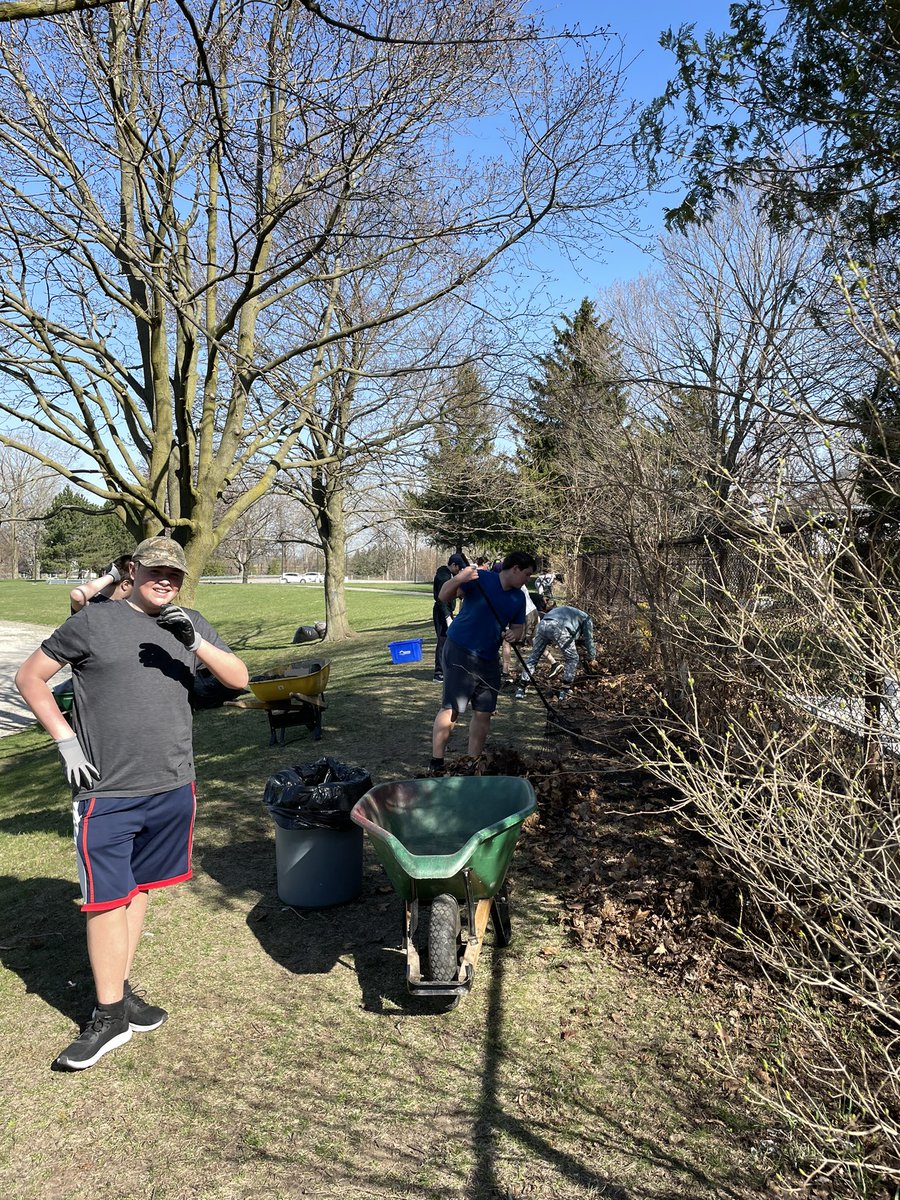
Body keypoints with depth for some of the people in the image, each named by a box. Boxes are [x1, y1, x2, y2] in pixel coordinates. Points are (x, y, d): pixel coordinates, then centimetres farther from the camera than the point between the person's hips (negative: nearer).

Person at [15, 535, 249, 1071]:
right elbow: (30, 677, 2)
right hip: (107, 792, -4)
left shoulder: (190, 624, 6)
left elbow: (240, 677, -1)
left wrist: (195, 641, -17)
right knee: (108, 901, 1)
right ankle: (110, 1016, 17)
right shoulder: (95, 620, -4)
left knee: (139, 888, 16)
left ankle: (122, 989, 33)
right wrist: (66, 741, -7)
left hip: (173, 787, 4)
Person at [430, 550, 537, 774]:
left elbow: (518, 627, 16)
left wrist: (515, 634, -9)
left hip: (489, 659, 7)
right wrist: (457, 579, -39)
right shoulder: (481, 579, -12)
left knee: (484, 713, 8)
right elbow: (444, 596, -17)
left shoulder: (518, 597, 8)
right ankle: (436, 763, 0)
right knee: (451, 708, -10)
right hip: (460, 653, -7)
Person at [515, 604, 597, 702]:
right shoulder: (586, 618, 30)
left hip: (542, 624, 5)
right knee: (572, 659, 15)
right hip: (559, 628, -5)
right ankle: (564, 693, 14)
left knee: (533, 657, 18)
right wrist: (592, 658, 40)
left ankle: (520, 690, 17)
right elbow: (589, 639, 28)